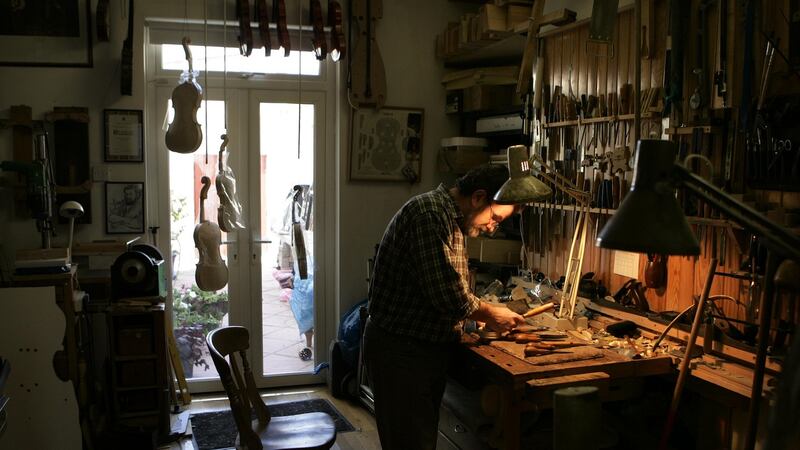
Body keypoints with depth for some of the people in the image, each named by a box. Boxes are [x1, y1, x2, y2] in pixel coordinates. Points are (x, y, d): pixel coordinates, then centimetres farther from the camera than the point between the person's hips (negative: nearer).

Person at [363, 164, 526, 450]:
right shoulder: (429, 213, -20)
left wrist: (479, 311, 4)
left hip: (429, 348, 10)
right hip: (400, 351, -10)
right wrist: (489, 314, -10)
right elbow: (446, 292, -25)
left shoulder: (453, 220, 12)